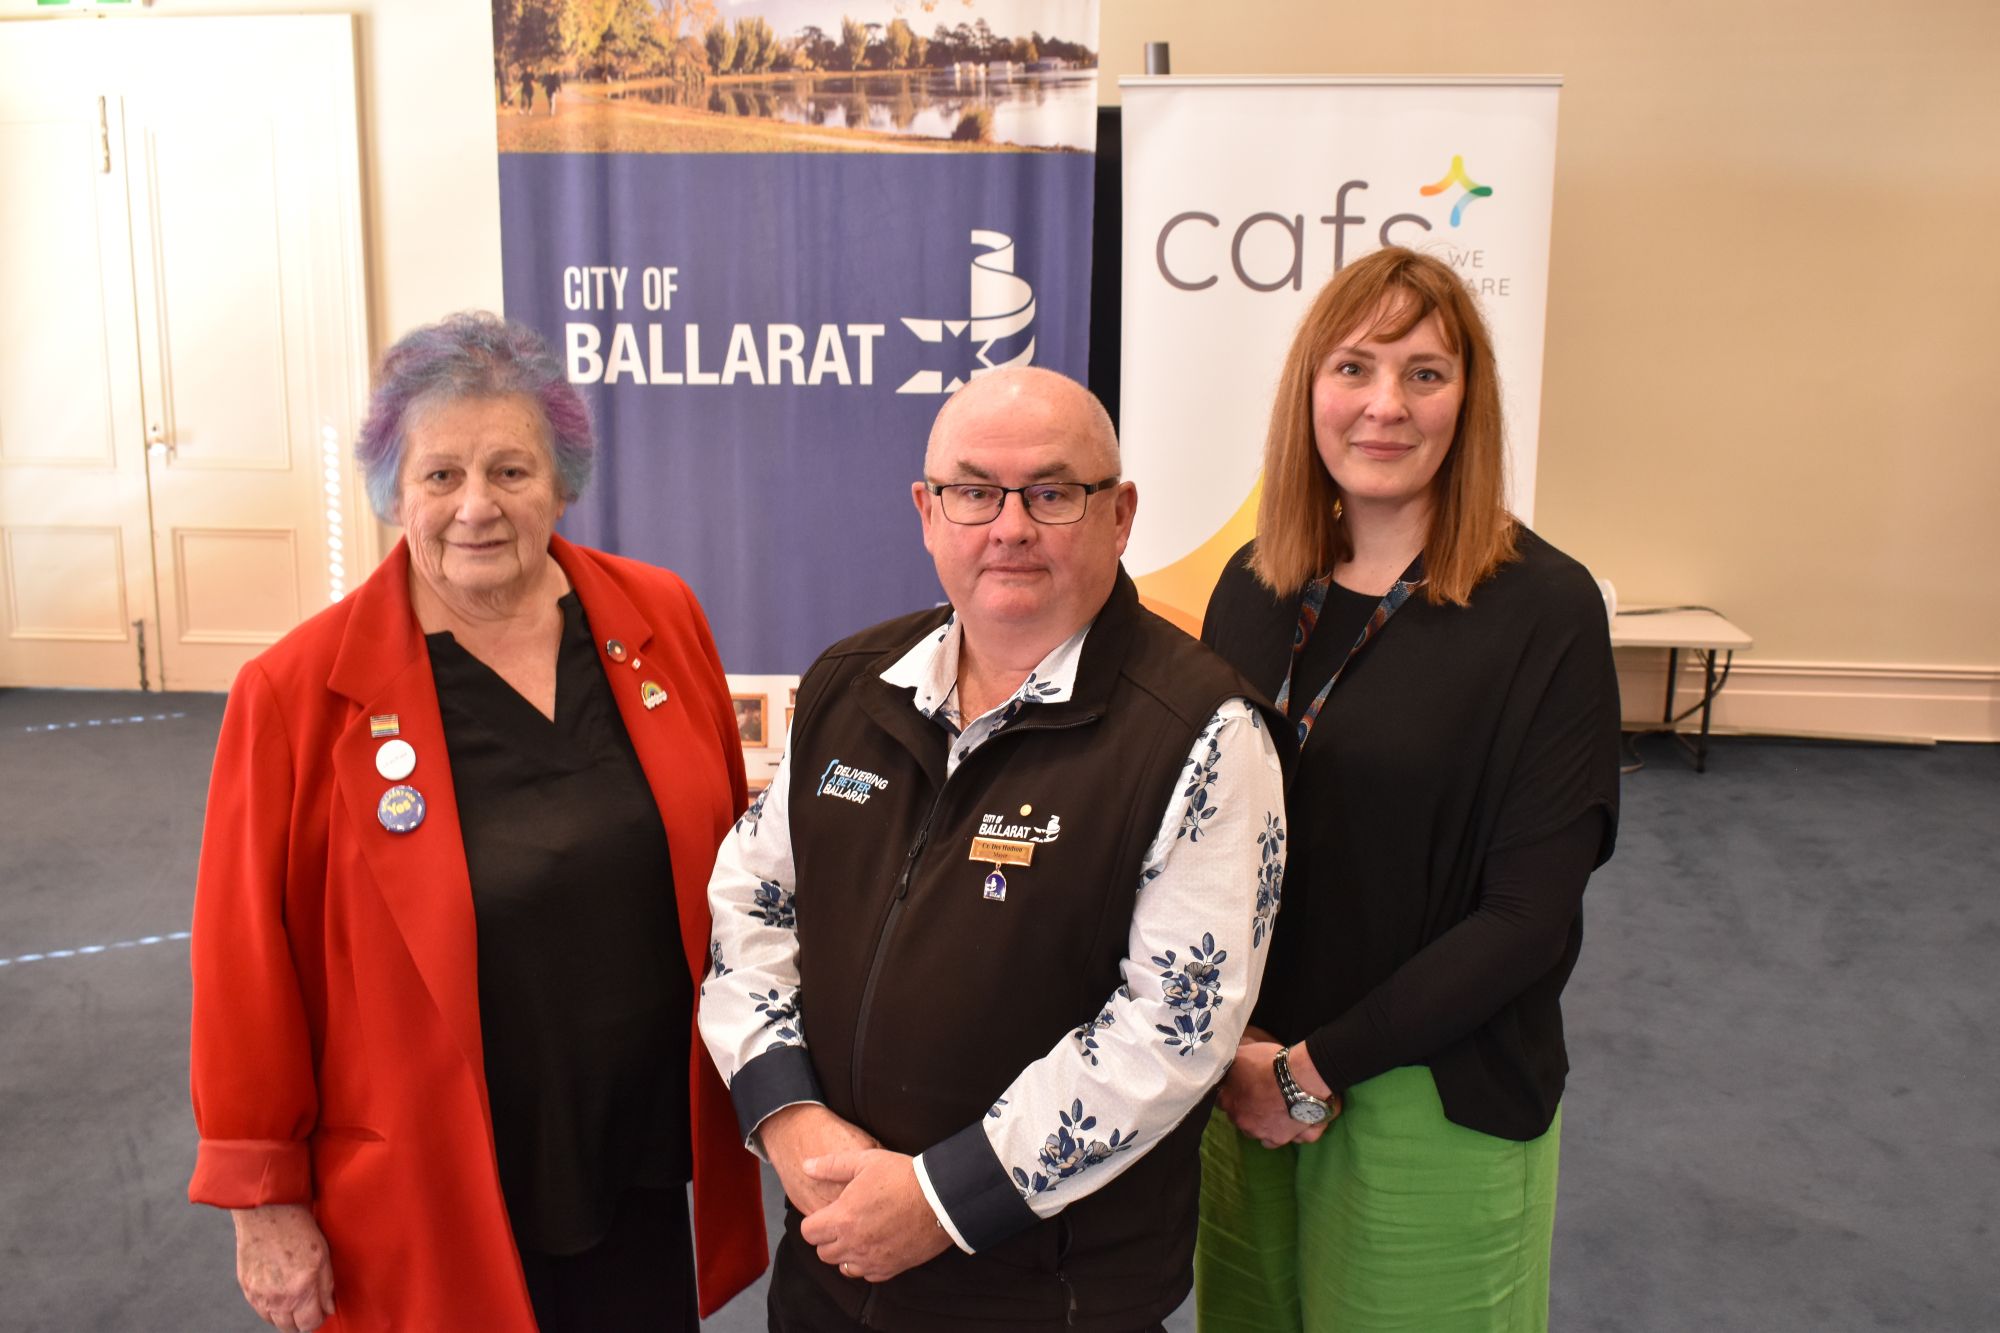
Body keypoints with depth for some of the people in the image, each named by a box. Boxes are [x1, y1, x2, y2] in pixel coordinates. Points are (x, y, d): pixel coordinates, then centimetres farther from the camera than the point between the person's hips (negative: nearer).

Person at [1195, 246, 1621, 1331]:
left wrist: (1319, 1065, -14)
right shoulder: (1254, 587, 0)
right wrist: (1229, 1044, -10)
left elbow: (1528, 916, -16)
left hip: (1440, 1106, -4)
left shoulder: (1545, 609, -14)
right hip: (1241, 1080, 4)